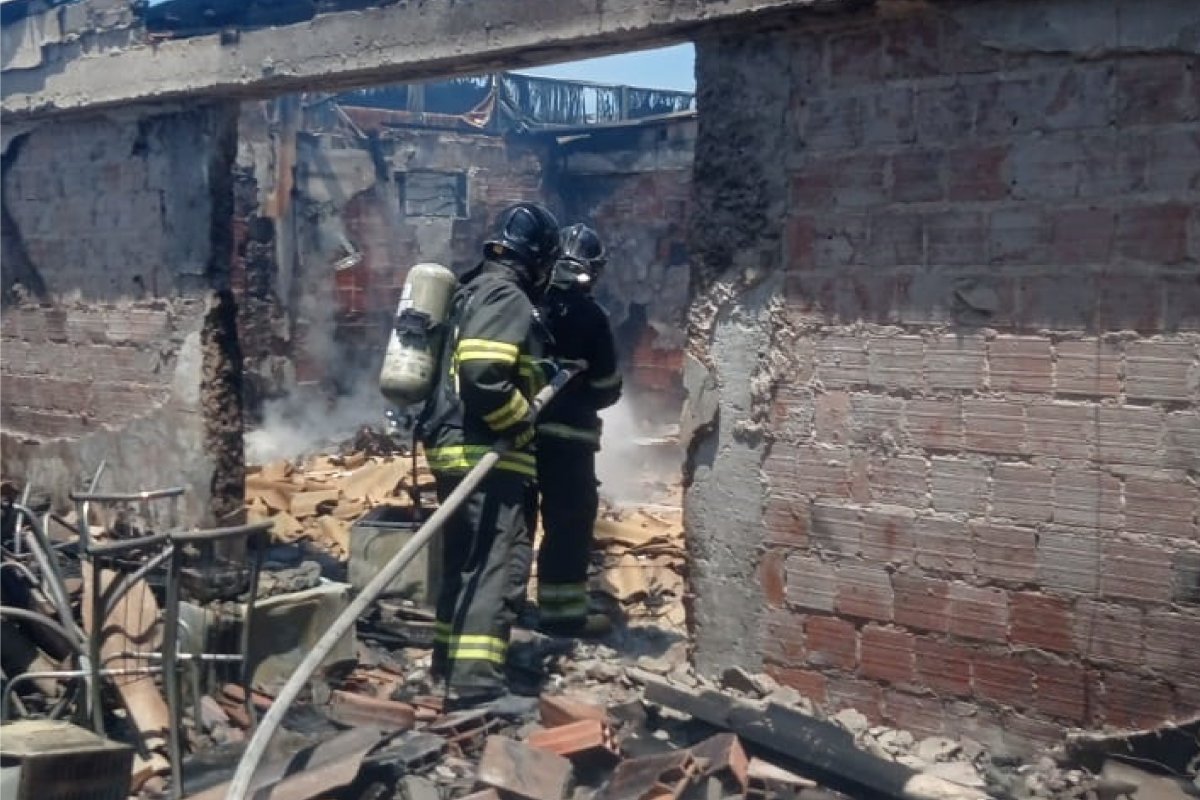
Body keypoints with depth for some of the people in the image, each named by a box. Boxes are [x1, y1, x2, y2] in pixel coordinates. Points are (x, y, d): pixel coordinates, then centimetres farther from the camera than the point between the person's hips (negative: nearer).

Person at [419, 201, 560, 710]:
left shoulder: (475, 291, 20)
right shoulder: (507, 296, -13)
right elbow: (484, 378, -26)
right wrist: (523, 427, -14)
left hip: (457, 449, 11)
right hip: (487, 455, -11)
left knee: (467, 565, 20)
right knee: (494, 571, -13)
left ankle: (451, 659, 32)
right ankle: (475, 686, -18)